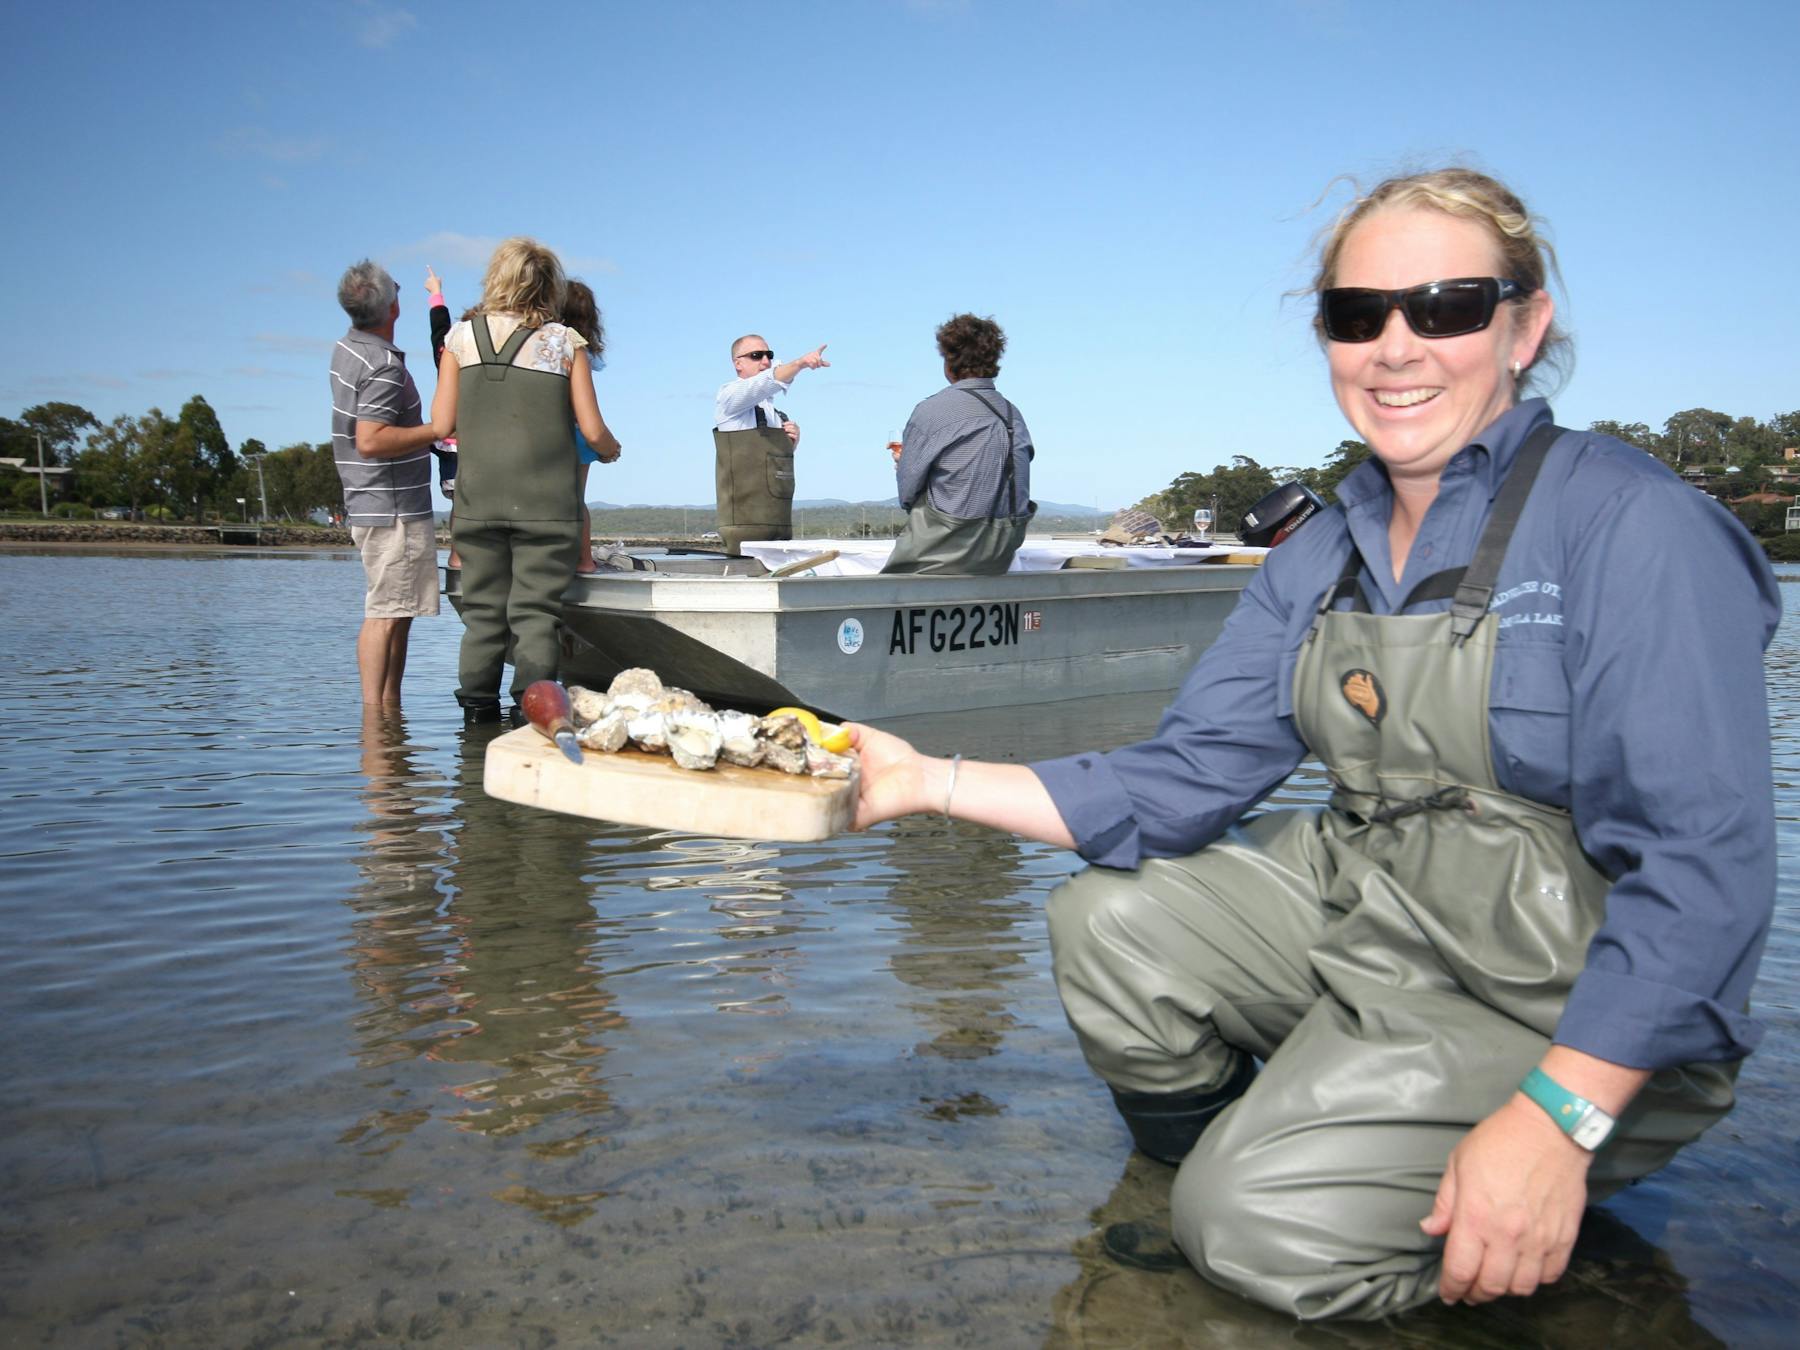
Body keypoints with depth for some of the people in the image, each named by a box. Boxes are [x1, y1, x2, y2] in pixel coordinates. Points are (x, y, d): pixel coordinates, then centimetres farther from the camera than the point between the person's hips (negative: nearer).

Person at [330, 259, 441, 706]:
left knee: (399, 611, 14)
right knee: (386, 614, -8)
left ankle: (390, 707, 18)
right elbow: (371, 441, -24)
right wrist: (439, 430, -19)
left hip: (372, 504, 10)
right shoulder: (384, 365, -17)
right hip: (392, 510, -10)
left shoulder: (345, 349, 13)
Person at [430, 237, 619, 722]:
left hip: (478, 497, 2)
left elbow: (442, 425, 2)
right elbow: (593, 431, -2)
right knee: (535, 613, 1)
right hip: (545, 498, -2)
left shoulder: (461, 337, 5)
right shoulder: (564, 341, 0)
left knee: (482, 613, 9)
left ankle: (478, 710, 12)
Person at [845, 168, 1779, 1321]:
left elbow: (1704, 864, -22)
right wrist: (933, 780, -10)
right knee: (1110, 921, -2)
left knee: (1264, 1224, -19)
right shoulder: (1321, 562, 3)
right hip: (1366, 915, 7)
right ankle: (1190, 1207, 23)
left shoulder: (1629, 522, -18)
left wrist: (1556, 1118, -29)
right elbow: (1178, 785, -2)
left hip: (1574, 1013, -6)